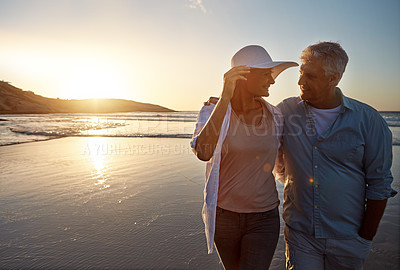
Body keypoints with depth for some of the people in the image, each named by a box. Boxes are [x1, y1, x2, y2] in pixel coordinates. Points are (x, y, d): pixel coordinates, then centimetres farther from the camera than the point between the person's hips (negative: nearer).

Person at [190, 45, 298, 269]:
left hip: (264, 219, 1)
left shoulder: (274, 116, -4)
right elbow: (203, 152, -32)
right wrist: (225, 97, -36)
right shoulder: (213, 110, -12)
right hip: (224, 216, 0)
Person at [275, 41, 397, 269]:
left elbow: (379, 186, -3)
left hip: (347, 241, 0)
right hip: (300, 233, 1)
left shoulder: (368, 120, -7)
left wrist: (365, 239, -2)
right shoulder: (285, 111, -4)